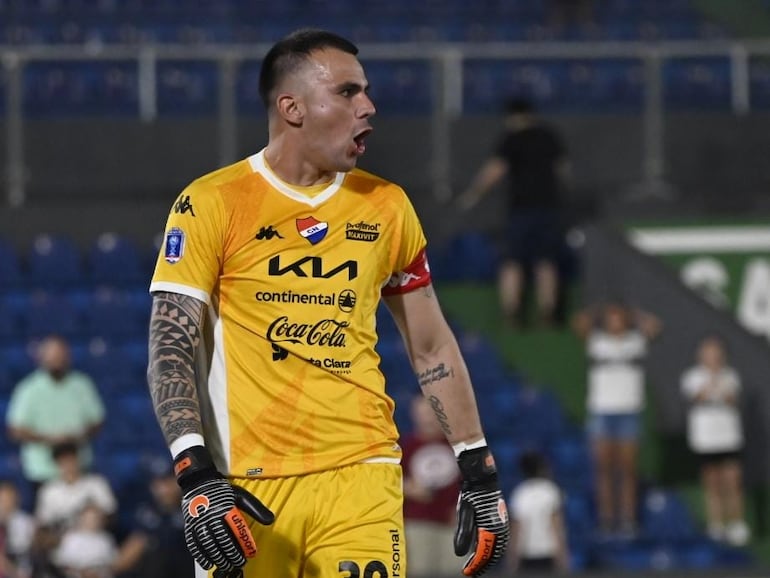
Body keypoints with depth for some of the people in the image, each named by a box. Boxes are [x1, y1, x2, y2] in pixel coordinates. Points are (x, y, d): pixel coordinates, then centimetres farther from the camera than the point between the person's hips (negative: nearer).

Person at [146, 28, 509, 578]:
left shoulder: (386, 207, 10)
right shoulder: (212, 204, -2)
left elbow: (432, 348, 18)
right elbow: (171, 351, -6)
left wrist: (480, 473, 13)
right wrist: (196, 478, -18)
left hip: (361, 476, 2)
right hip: (247, 487, -2)